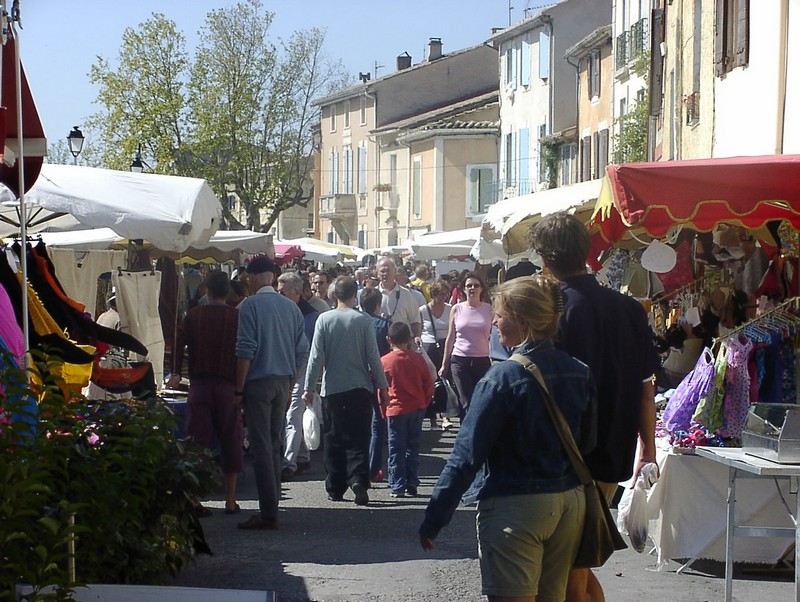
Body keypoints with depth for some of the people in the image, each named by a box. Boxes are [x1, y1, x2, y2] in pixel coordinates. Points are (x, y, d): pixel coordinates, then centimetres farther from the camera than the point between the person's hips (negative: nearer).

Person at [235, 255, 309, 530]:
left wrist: (239, 389, -9)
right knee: (274, 445, 14)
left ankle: (268, 513, -8)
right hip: (284, 382, 6)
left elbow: (246, 350, -14)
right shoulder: (291, 307, 8)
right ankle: (271, 505, 17)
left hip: (259, 381, -6)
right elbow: (302, 351, 10)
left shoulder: (251, 305, -9)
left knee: (261, 446, -5)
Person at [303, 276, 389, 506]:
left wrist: (309, 387, 2)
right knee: (358, 438, 3)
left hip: (332, 389, 1)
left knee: (334, 440, 9)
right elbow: (373, 356, -3)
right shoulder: (363, 320, -5)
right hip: (360, 387, 0)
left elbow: (316, 357, -4)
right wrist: (381, 385, 7)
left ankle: (335, 489, 12)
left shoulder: (324, 320, -3)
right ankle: (358, 480, -17)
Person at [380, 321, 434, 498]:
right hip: (417, 408, 2)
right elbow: (429, 384, 2)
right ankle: (412, 483, 11)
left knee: (396, 449, 3)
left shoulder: (384, 361, -8)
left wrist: (383, 410, 8)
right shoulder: (417, 359, -2)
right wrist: (424, 403, 15)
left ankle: (398, 487, 1)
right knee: (413, 447, 12)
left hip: (395, 410, -2)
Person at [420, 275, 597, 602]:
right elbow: (588, 443, 10)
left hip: (516, 508, -6)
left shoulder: (503, 377, -15)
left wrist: (433, 520, -11)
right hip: (570, 504, 7)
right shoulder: (579, 372, 3)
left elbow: (467, 455, -15)